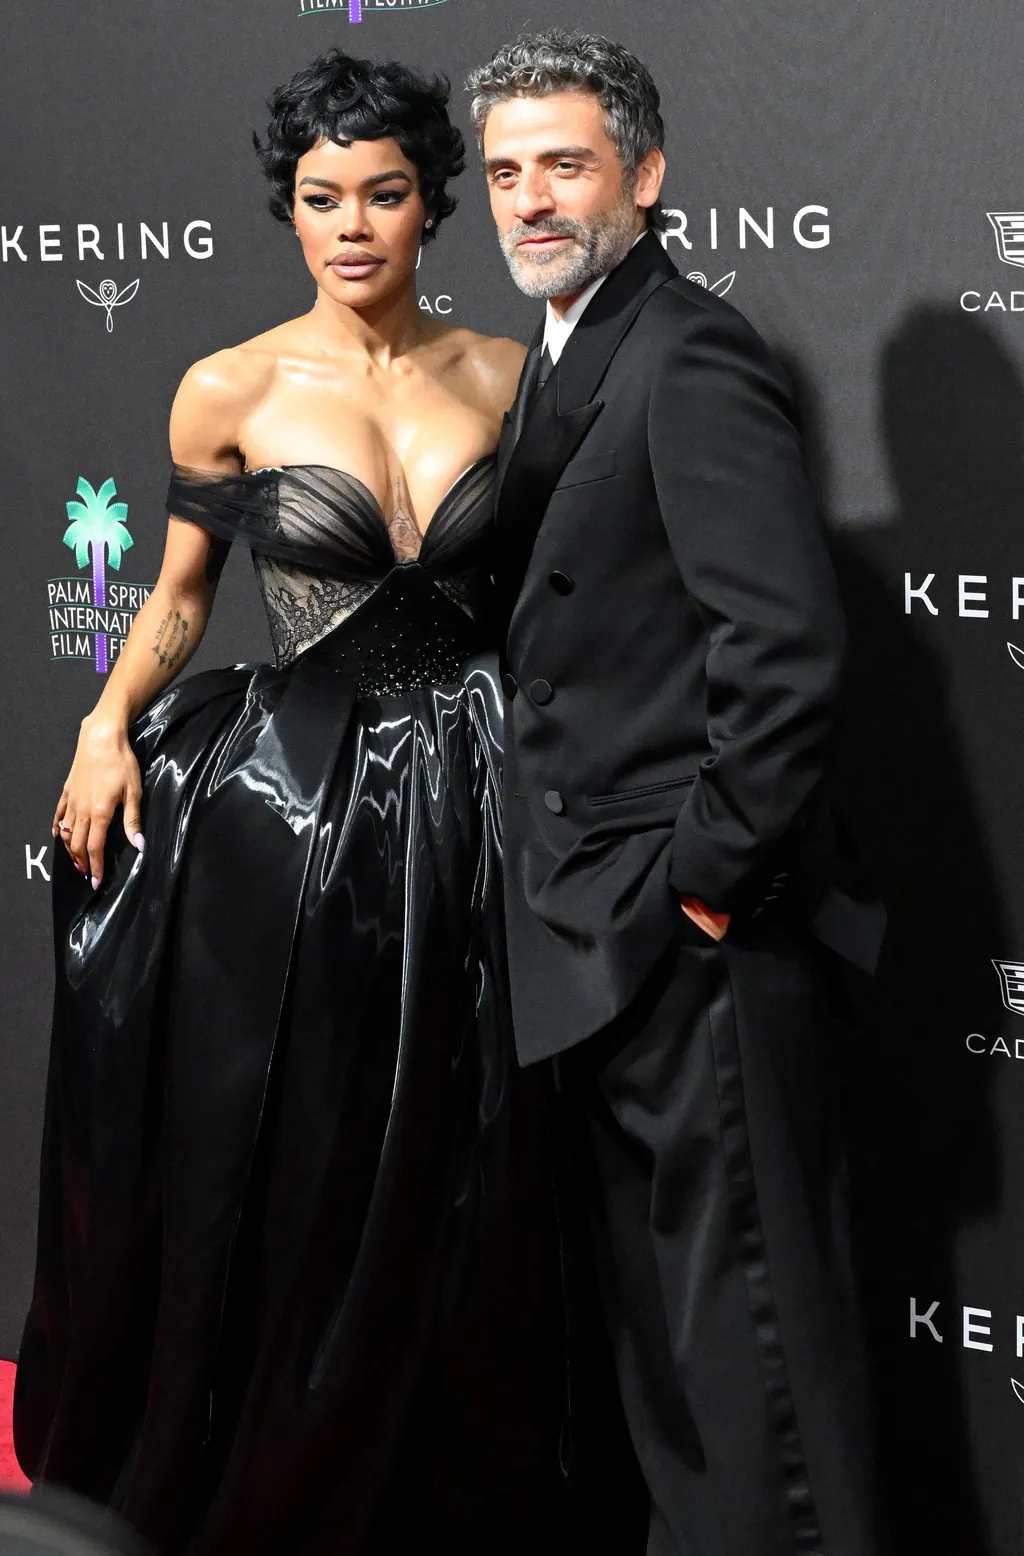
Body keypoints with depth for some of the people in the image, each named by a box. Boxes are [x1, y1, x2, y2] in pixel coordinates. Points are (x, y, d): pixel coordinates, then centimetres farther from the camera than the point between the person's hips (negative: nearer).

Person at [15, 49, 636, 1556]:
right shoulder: (231, 391, -3)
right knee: (267, 1164, 9)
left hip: (458, 801, 2)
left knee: (447, 1177, 9)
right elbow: (180, 596, 7)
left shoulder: (503, 375, 3)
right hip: (282, 799, -1)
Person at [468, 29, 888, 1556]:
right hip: (606, 929, 10)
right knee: (656, 1297, 19)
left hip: (699, 932, -10)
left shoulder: (690, 358, -16)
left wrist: (713, 869, -18)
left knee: (746, 1303, -1)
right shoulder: (557, 367, 15)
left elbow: (786, 642, -24)